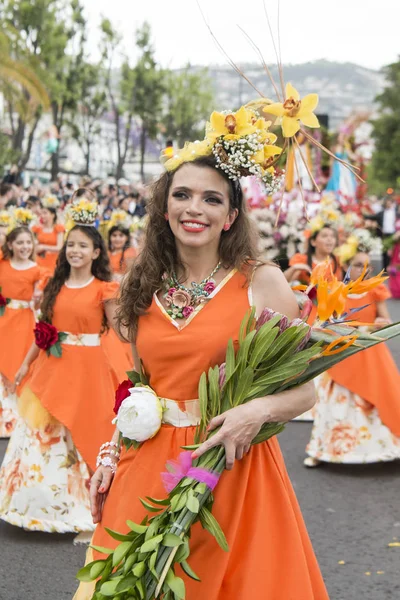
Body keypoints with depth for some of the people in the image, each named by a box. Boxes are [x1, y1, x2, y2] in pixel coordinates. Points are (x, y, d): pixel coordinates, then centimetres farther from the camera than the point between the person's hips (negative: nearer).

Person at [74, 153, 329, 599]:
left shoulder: (263, 282, -7)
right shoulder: (145, 287, 6)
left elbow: (304, 390, -4)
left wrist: (259, 411, -22)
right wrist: (110, 456, 7)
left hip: (235, 466, -3)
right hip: (149, 466, 4)